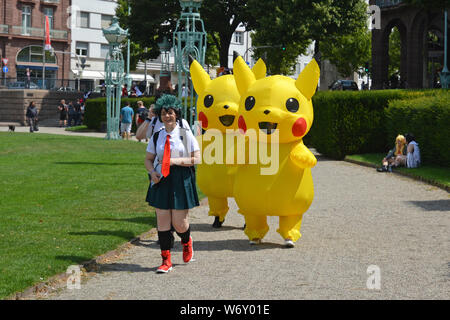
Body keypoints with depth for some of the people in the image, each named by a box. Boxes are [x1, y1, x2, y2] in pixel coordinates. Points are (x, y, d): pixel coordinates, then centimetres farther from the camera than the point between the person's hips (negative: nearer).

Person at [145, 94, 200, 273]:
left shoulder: (185, 134, -2)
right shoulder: (157, 136, 6)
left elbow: (196, 158, -5)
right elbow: (148, 159, 13)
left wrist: (175, 161, -17)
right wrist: (152, 172, -8)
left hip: (181, 180, -3)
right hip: (162, 180, 3)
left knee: (179, 223, 0)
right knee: (162, 221, 1)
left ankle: (187, 242, 36)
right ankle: (166, 261, 9)